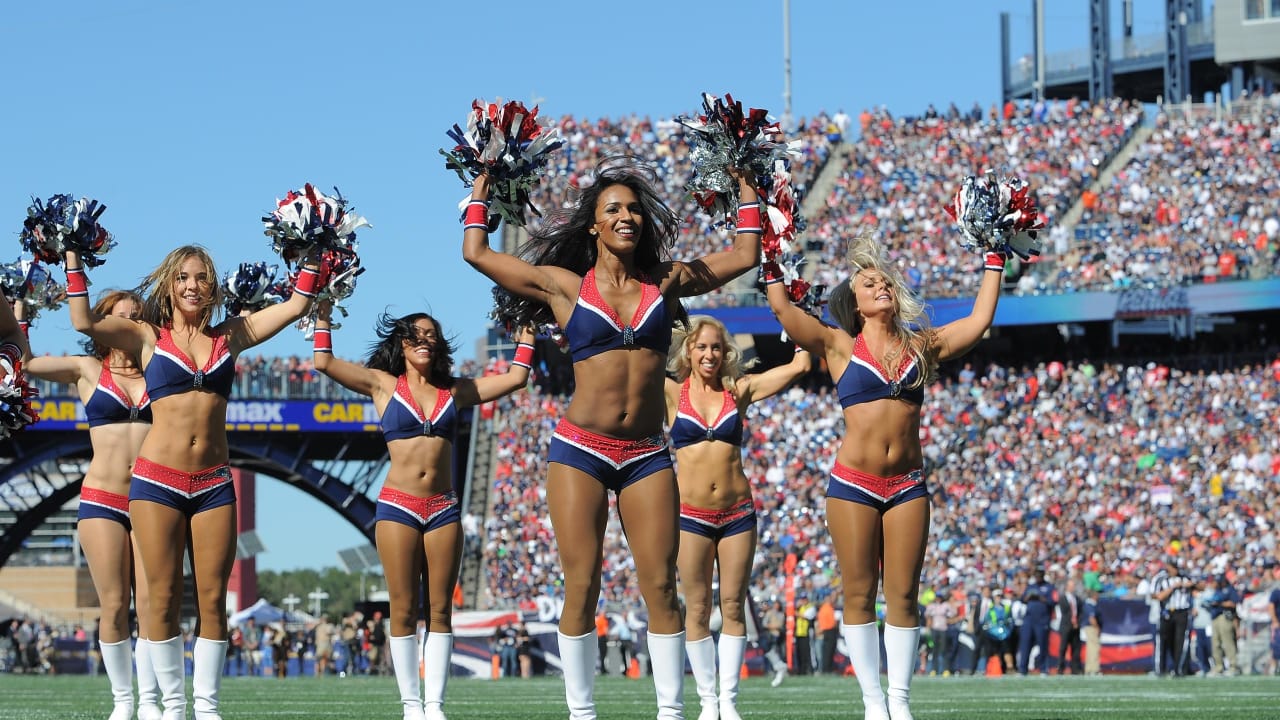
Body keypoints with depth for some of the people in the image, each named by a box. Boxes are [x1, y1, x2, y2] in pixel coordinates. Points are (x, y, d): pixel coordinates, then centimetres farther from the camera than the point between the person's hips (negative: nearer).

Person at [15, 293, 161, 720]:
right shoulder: (87, 370, 6)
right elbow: (23, 361, 2)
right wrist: (18, 307, 2)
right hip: (101, 499, -1)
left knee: (150, 604, -4)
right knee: (113, 606, -3)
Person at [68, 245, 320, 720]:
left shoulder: (230, 336, 11)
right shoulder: (148, 337, 4)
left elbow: (296, 305, 12)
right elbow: (84, 321, -8)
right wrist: (73, 259, -5)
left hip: (213, 482, 2)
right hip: (157, 479, -2)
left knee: (213, 598, 1)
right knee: (164, 598, -1)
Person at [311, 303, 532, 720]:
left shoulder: (455, 391, 12)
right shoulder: (384, 385, 7)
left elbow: (516, 377, 13)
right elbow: (324, 362, 2)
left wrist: (527, 329, 16)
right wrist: (322, 313, 3)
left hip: (444, 508, 2)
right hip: (398, 506, -2)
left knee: (440, 610, 0)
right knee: (404, 609, -3)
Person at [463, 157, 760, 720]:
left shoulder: (666, 282, 9)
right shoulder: (565, 286, 4)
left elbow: (746, 254, 17)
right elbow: (476, 253, 7)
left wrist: (745, 185, 18)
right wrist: (483, 186, 16)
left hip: (647, 455, 2)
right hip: (581, 450, -2)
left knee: (661, 587, -2)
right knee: (581, 587, -3)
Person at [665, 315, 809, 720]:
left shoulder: (739, 391, 5)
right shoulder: (672, 394, 2)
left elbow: (799, 366, 2)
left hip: (738, 512, 1)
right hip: (691, 514, -1)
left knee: (734, 606, 2)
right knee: (697, 610, 1)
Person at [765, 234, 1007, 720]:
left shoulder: (922, 346, 11)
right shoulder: (839, 346, 3)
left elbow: (979, 320, 11)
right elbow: (782, 307, -3)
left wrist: (994, 261, 15)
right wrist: (770, 257, 3)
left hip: (907, 485, 2)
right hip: (853, 483, -2)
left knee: (903, 595, 1)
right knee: (859, 595, 0)